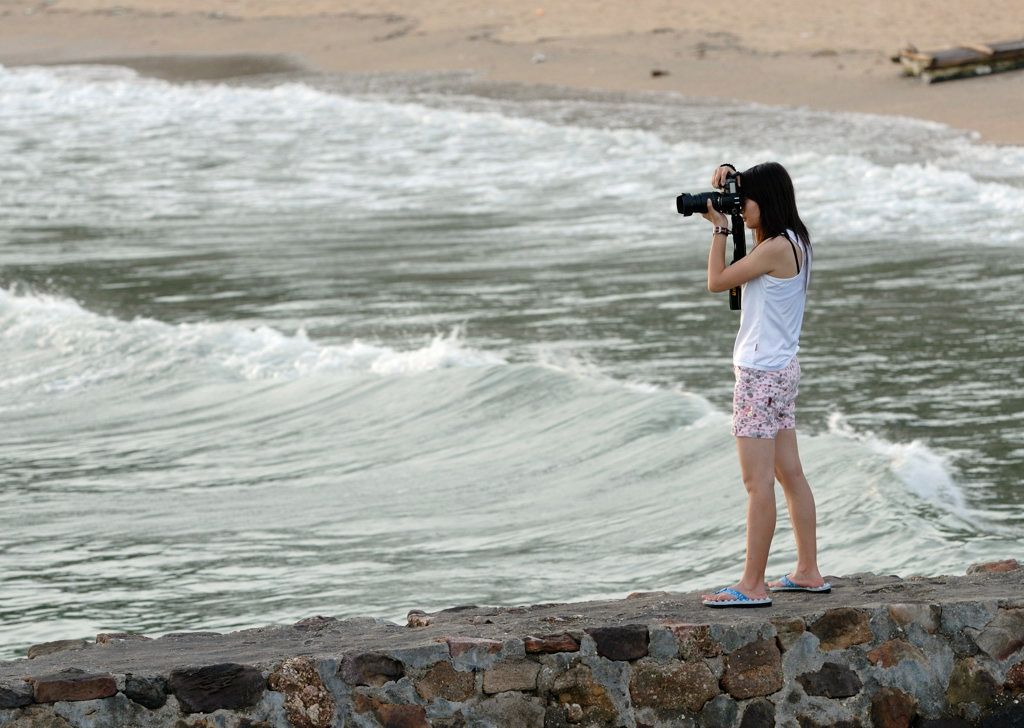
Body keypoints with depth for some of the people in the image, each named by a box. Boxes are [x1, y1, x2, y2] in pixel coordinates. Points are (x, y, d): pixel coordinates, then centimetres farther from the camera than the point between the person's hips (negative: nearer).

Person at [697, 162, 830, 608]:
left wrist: (720, 227, -5)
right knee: (790, 474, 14)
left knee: (758, 482, -8)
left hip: (761, 374, -10)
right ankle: (808, 572, 19)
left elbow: (716, 282, -13)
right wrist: (727, 179, 9)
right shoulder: (790, 243, 10)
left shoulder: (775, 248, -18)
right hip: (781, 370, 10)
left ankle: (752, 586, -8)